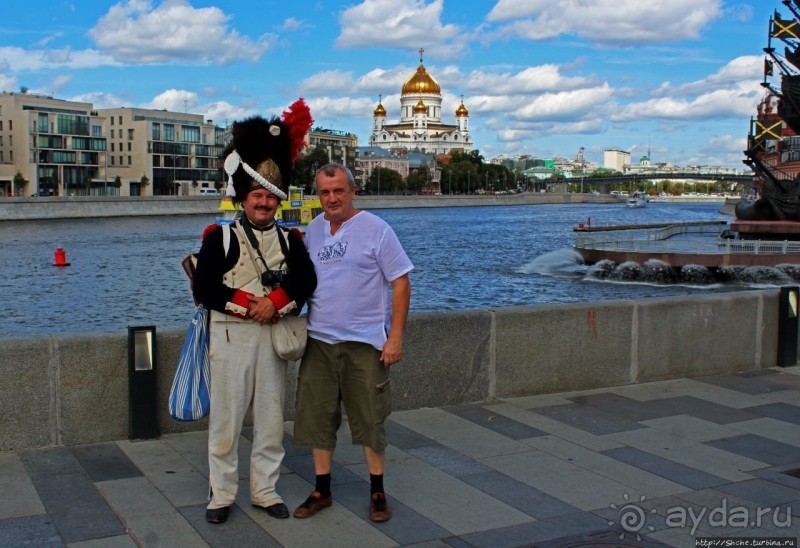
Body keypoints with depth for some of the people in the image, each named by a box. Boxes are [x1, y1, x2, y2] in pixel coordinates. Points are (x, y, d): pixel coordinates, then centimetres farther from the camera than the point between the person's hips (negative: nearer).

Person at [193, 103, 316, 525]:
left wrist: (276, 301, -22)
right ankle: (221, 495, 17)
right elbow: (204, 287, -11)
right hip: (231, 336, -3)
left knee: (271, 421, 10)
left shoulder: (289, 240, 8)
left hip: (274, 336, 3)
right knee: (225, 419, 4)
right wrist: (250, 304, -18)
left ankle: (265, 491, 23)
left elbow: (306, 280, -5)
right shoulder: (220, 238, -2)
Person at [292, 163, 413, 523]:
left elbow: (401, 283, -8)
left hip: (364, 342, -4)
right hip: (318, 340, 5)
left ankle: (377, 492, 21)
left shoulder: (375, 229, -7)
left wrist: (395, 337, -13)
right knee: (317, 418, 9)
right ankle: (322, 490, 24)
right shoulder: (313, 229, 8)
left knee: (370, 419, 4)